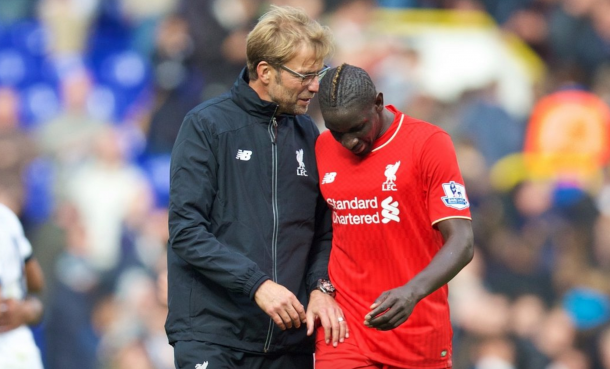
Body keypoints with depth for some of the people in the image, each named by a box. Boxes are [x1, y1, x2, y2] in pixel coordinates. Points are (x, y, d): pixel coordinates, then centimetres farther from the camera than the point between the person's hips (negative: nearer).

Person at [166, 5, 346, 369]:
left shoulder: (307, 134, 12)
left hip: (290, 339, 5)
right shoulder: (207, 125, -4)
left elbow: (323, 231, 17)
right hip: (213, 335, -5)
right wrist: (256, 284, -17)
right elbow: (186, 231, -10)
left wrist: (321, 287, -2)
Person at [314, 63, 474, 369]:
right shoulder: (321, 149, 5)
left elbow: (461, 243, -14)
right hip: (345, 332, 2)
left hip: (418, 335, -2)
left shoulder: (429, 144, -7)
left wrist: (413, 292, -30)